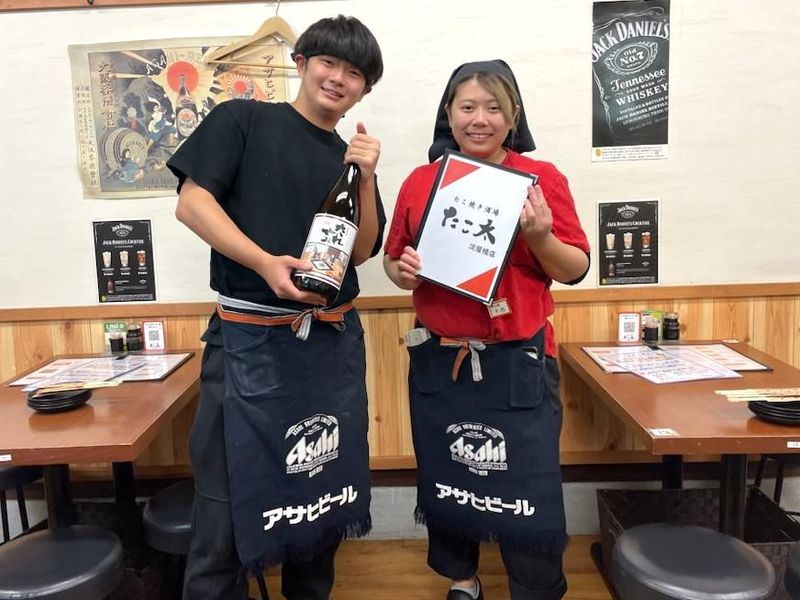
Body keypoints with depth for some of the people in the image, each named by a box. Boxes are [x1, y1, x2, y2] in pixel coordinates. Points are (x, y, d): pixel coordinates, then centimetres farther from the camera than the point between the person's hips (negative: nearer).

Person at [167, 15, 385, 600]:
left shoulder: (351, 159, 13)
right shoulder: (242, 119, 1)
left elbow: (361, 250, 6)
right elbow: (192, 202, -7)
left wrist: (366, 179, -8)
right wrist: (265, 263, -19)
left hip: (334, 341, 5)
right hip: (252, 338, -4)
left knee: (325, 484, 15)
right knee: (230, 494, 2)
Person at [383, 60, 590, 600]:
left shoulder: (542, 178, -3)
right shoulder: (421, 181, 3)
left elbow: (576, 270, -1)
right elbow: (393, 258, 13)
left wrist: (540, 237, -19)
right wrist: (403, 271, -9)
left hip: (519, 360, -2)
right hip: (438, 358, 3)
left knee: (527, 491, 2)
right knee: (445, 479, 15)